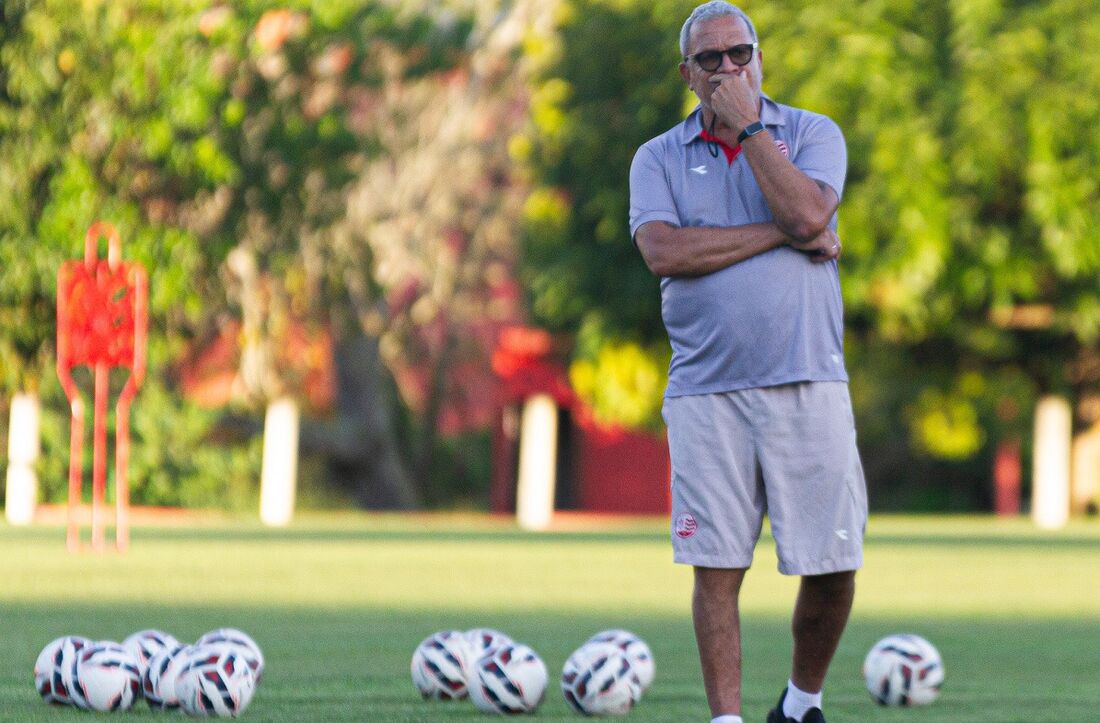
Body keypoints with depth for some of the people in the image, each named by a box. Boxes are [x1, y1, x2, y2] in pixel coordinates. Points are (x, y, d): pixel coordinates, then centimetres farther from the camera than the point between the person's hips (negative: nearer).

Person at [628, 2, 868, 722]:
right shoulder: (658, 157, 10)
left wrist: (748, 124, -6)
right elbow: (663, 251, -9)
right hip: (706, 388, 0)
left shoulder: (813, 134, 8)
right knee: (717, 566, -3)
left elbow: (808, 212, -13)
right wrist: (784, 235, -9)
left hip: (807, 384, 0)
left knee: (832, 565, -1)